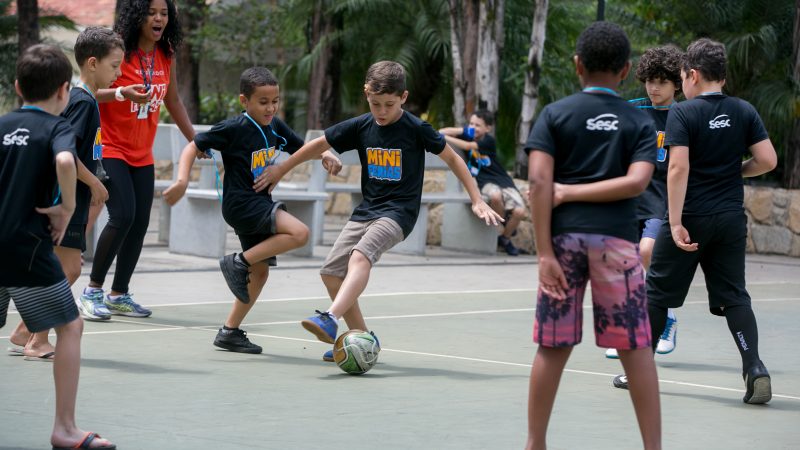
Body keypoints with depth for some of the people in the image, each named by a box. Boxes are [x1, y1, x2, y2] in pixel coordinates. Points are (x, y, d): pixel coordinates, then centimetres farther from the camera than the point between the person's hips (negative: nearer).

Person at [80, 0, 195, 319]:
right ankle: (93, 290, -4)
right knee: (123, 216, -18)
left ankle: (119, 295, 14)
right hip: (110, 149, -6)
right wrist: (121, 93, -36)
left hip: (142, 155, 7)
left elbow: (173, 101, 17)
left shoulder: (165, 56, 4)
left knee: (140, 223, 3)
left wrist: (194, 140, 21)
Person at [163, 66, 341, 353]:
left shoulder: (275, 127, 6)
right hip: (240, 203, -8)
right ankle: (238, 263, -13)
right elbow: (194, 147, -10)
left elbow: (302, 147, 20)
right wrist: (182, 180, -23)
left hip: (260, 204, 8)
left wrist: (325, 155, -1)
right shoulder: (234, 129, -14)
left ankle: (230, 332, 20)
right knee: (299, 233, -24)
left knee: (260, 271, 12)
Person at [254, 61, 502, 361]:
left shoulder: (416, 128, -9)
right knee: (331, 272, 0)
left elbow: (452, 158, 2)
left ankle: (330, 320, -48)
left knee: (360, 257, -32)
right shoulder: (360, 127, 2)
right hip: (366, 210, 7)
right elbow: (320, 145, 14)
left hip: (398, 211, -6)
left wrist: (477, 200, -1)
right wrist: (281, 169, 18)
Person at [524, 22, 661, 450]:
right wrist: (572, 192, -2)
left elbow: (538, 181, -5)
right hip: (616, 239, 0)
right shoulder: (640, 122, 7)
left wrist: (544, 253, -6)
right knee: (636, 349, 4)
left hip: (564, 237, 1)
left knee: (553, 347, 7)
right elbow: (636, 182, -8)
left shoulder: (554, 114, 5)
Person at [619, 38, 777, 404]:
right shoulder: (745, 112, 3)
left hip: (690, 220, -4)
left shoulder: (683, 113, -10)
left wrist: (676, 223, -20)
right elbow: (768, 160, -1)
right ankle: (755, 369, -10)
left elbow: (678, 168, -18)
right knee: (734, 296, 6)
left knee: (656, 292, 10)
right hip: (731, 219, 4)